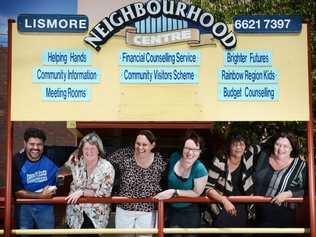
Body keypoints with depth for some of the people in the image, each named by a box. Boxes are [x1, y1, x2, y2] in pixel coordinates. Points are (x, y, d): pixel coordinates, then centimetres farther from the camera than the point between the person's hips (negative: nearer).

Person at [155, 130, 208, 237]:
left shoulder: (200, 170, -26)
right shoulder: (174, 157, -12)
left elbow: (197, 193, -17)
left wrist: (174, 192, -21)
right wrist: (167, 191, -1)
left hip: (190, 212, -3)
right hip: (172, 208, 3)